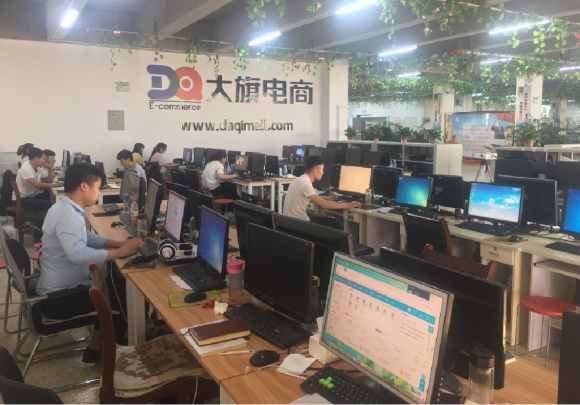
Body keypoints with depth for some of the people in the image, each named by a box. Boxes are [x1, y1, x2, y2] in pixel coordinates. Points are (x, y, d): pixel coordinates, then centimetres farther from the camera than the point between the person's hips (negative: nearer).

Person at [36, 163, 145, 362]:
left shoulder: (64, 208, 7)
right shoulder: (68, 215, -26)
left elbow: (87, 237, 17)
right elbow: (78, 254, -41)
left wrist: (120, 243, 4)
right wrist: (120, 252, -32)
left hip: (58, 286, 10)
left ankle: (100, 342, 25)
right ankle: (95, 349, 13)